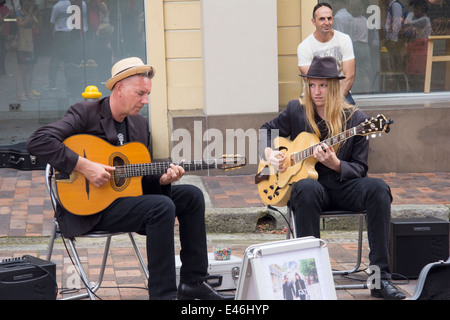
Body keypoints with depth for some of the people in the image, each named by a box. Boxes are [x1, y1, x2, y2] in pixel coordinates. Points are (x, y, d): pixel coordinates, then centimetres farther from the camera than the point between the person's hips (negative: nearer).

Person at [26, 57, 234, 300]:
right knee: (162, 207, -27)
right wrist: (83, 165, -28)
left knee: (191, 196, 2)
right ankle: (163, 294, -21)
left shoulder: (140, 124, 12)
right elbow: (38, 141, -24)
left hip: (127, 195, 9)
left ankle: (193, 283, 7)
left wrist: (162, 179, -7)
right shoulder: (86, 114, -11)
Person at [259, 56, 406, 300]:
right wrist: (269, 153, 2)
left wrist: (335, 165, -21)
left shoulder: (355, 119, -1)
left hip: (343, 185, 0)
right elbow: (266, 130, 22)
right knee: (307, 189, -38)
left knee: (377, 188, -31)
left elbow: (360, 168, -1)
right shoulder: (296, 111, 5)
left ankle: (380, 278, -31)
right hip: (309, 181, 0)